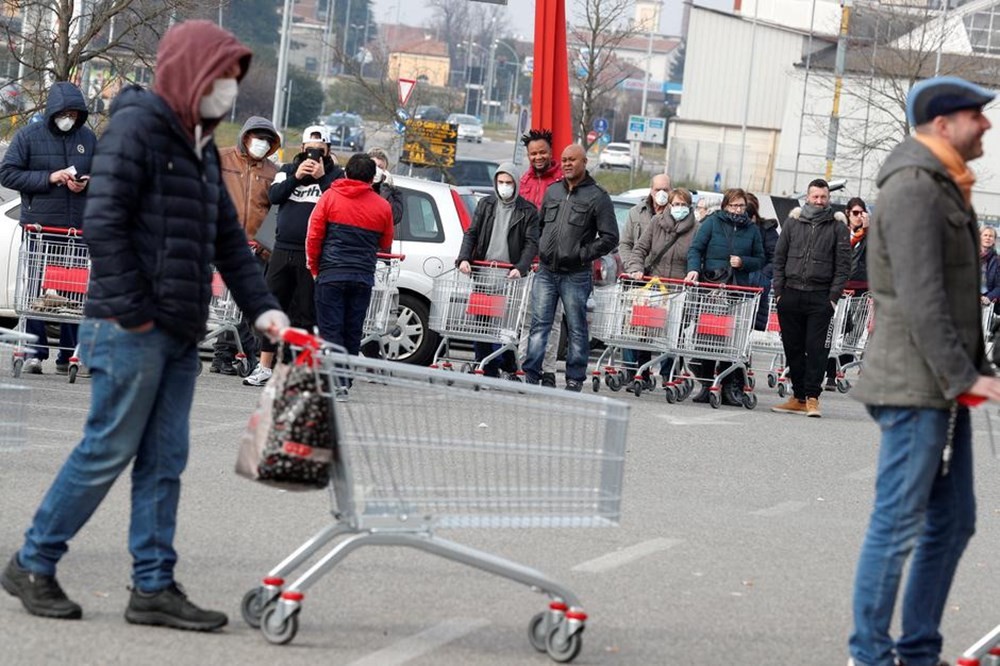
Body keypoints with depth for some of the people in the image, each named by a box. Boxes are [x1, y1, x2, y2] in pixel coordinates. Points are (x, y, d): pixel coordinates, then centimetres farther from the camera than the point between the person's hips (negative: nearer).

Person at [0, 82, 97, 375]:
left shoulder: (88, 138, 10)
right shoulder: (28, 136, 0)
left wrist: (86, 183, -3)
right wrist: (49, 178, -12)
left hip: (78, 227, 3)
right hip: (39, 226, -3)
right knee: (36, 288, -2)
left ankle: (69, 354, 8)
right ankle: (35, 351, 3)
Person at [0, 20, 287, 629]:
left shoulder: (202, 149, 19)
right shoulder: (139, 125, -9)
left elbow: (228, 240, 20)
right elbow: (103, 220, -17)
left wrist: (261, 306, 8)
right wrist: (132, 311, -18)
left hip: (180, 335, 9)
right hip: (132, 329, -9)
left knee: (165, 461, 6)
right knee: (107, 452, -4)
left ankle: (154, 587, 9)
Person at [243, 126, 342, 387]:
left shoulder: (336, 174, 4)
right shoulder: (288, 170, 14)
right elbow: (274, 196, -1)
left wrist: (321, 177, -13)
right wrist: (296, 177, -11)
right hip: (283, 250, 4)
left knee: (306, 314, -1)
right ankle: (264, 367, 10)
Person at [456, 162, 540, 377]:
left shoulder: (528, 211, 4)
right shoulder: (485, 204, 13)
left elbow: (531, 243, -3)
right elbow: (471, 233, 8)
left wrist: (520, 268, -18)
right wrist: (464, 258, -9)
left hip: (509, 276, -3)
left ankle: (508, 367, 5)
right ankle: (487, 371, 4)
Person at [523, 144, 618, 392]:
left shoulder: (597, 196, -3)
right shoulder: (552, 191, 13)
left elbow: (610, 237, -5)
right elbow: (540, 224, 26)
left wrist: (582, 254, -10)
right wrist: (541, 249, 12)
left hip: (575, 276, -5)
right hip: (546, 272, 5)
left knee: (577, 329, 2)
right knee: (539, 325, 2)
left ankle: (574, 380, 6)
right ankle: (531, 376, 4)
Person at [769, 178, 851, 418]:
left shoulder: (837, 226, 4)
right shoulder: (793, 222, 10)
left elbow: (843, 265, 2)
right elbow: (779, 258, 12)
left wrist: (833, 297, -6)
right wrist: (779, 290, 4)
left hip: (820, 297, -3)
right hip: (791, 295, 3)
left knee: (816, 348, -7)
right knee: (793, 348, 7)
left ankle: (812, 397, -5)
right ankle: (798, 396, 15)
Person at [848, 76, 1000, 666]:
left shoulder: (946, 188, 17)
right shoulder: (913, 188, -14)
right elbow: (921, 299, -20)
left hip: (945, 389, 10)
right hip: (914, 387, -10)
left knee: (953, 521, 13)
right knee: (900, 524, -4)